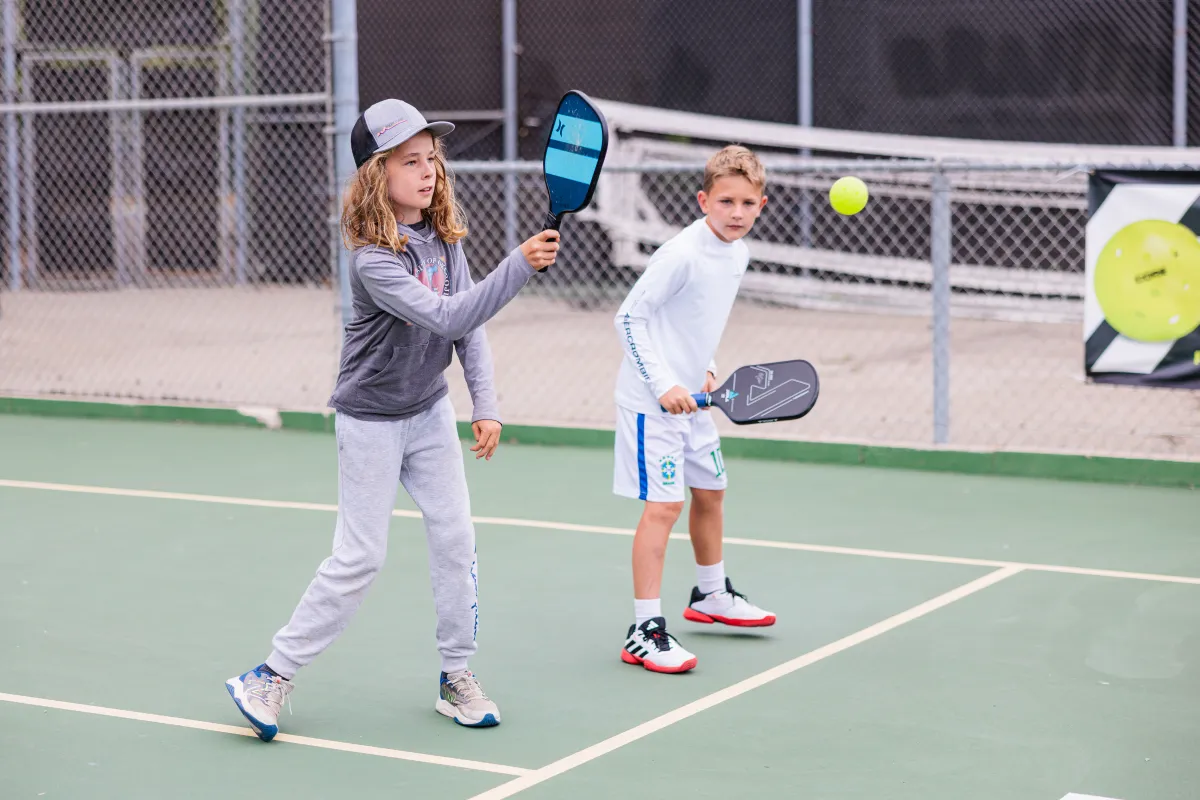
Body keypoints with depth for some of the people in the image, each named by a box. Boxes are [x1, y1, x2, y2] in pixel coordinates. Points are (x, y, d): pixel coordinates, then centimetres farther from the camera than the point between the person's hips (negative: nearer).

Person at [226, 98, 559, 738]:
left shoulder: (441, 235, -3)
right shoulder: (374, 260, -26)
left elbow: (469, 326, 3)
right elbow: (445, 318, -36)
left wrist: (486, 406, -3)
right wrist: (518, 266, -43)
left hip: (430, 410, 6)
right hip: (371, 419, -6)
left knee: (456, 539, 2)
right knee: (359, 559, -2)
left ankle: (456, 676, 15)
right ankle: (274, 674, 10)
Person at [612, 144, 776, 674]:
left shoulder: (738, 253, 5)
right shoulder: (682, 254, -22)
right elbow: (628, 318, -19)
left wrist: (704, 368, 9)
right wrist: (664, 385, -23)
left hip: (690, 398, 9)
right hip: (650, 401, -9)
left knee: (711, 490, 20)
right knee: (663, 505, -13)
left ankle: (711, 595, 42)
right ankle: (645, 631, -9)